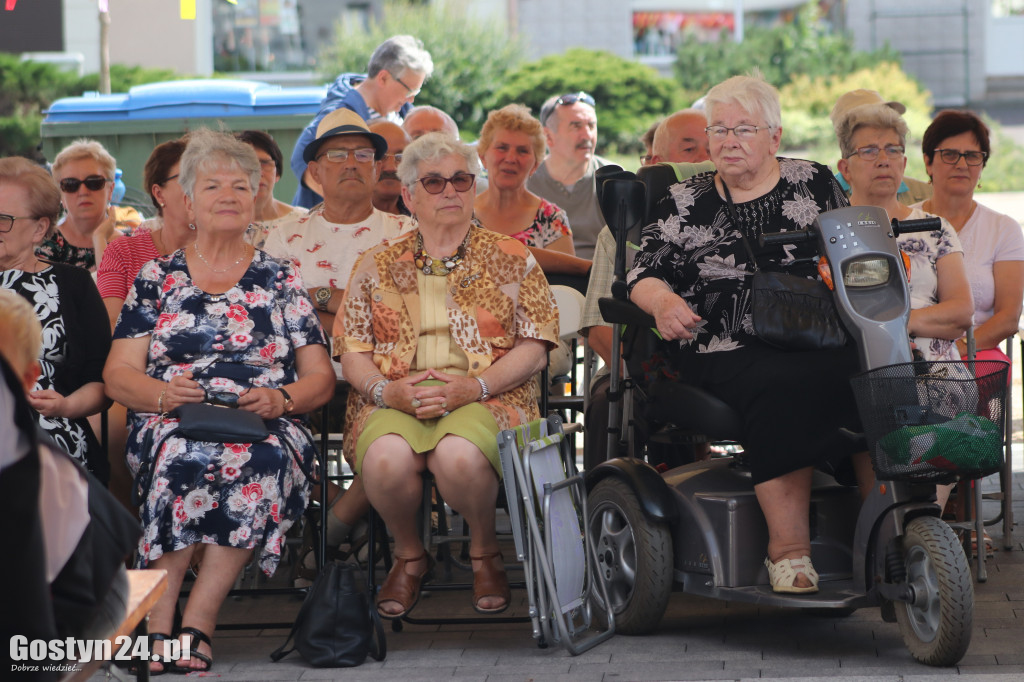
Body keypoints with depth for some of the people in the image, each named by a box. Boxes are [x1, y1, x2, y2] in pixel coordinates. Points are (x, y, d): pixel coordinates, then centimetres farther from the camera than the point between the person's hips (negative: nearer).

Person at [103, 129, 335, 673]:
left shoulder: (281, 279, 18)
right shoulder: (157, 277, 17)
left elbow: (320, 379, 13)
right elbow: (117, 375, 9)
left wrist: (279, 399, -10)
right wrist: (162, 393, -13)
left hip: (264, 427, 0)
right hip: (171, 423, 0)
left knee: (261, 460, -37)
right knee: (183, 453, -37)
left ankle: (194, 624, -34)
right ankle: (161, 624, -33)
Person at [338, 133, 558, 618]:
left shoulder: (512, 260, 13)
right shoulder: (377, 265, 18)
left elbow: (534, 346, 4)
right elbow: (352, 350, 11)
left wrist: (474, 385, -12)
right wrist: (385, 389, -11)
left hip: (485, 396, -1)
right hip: (394, 401, 1)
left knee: (459, 454, -38)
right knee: (386, 459, -35)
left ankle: (484, 553, -7)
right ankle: (409, 555, -4)